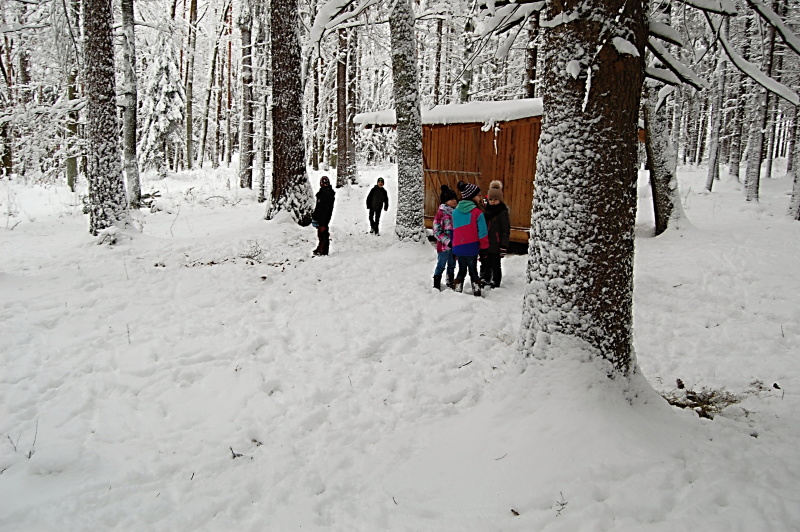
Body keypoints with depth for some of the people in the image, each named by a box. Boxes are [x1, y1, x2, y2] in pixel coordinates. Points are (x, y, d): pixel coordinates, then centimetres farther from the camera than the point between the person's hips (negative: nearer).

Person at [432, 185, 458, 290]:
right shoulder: (441, 213, -11)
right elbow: (437, 231, -13)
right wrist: (448, 241, -19)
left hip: (454, 245, 6)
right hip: (444, 245, -6)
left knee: (452, 265, 17)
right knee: (441, 265, 1)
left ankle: (450, 284, 30)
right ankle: (436, 285, 12)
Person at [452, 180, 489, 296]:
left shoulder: (455, 211, 1)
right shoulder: (477, 212, -14)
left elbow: (454, 230, 9)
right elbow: (482, 233, -11)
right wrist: (484, 247, 1)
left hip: (458, 247, 4)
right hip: (472, 247, -4)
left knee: (461, 270, 18)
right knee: (473, 271, 11)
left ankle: (457, 291, 21)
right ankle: (476, 292, 15)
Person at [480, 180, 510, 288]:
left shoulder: (503, 212, -8)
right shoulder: (486, 211, 11)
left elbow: (506, 231, -10)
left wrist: (503, 247, -13)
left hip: (495, 245, -6)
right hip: (484, 244, 6)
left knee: (495, 266, 4)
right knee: (484, 265, 16)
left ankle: (495, 283, 16)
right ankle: (483, 281, 29)